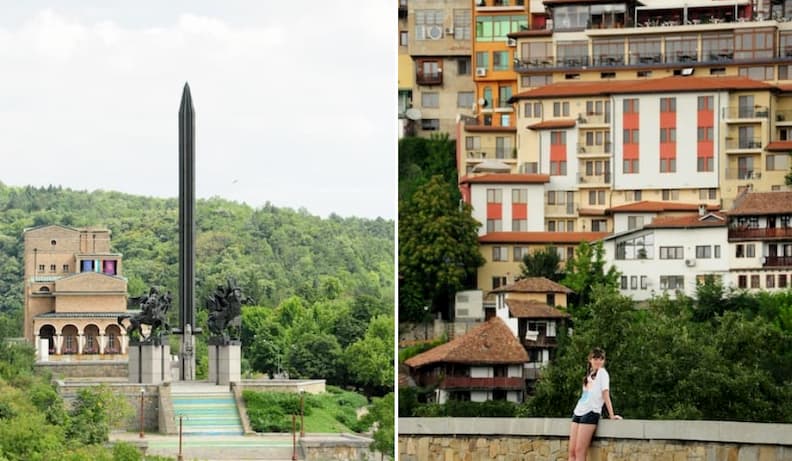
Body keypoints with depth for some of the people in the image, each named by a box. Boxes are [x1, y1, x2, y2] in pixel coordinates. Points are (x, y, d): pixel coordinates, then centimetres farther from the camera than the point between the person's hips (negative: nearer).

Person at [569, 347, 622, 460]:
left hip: (591, 412, -7)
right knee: (572, 451, 1)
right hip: (578, 412, 7)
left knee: (579, 451, -12)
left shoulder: (602, 372, 2)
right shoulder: (589, 374, 22)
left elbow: (605, 393, -6)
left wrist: (611, 415, -9)